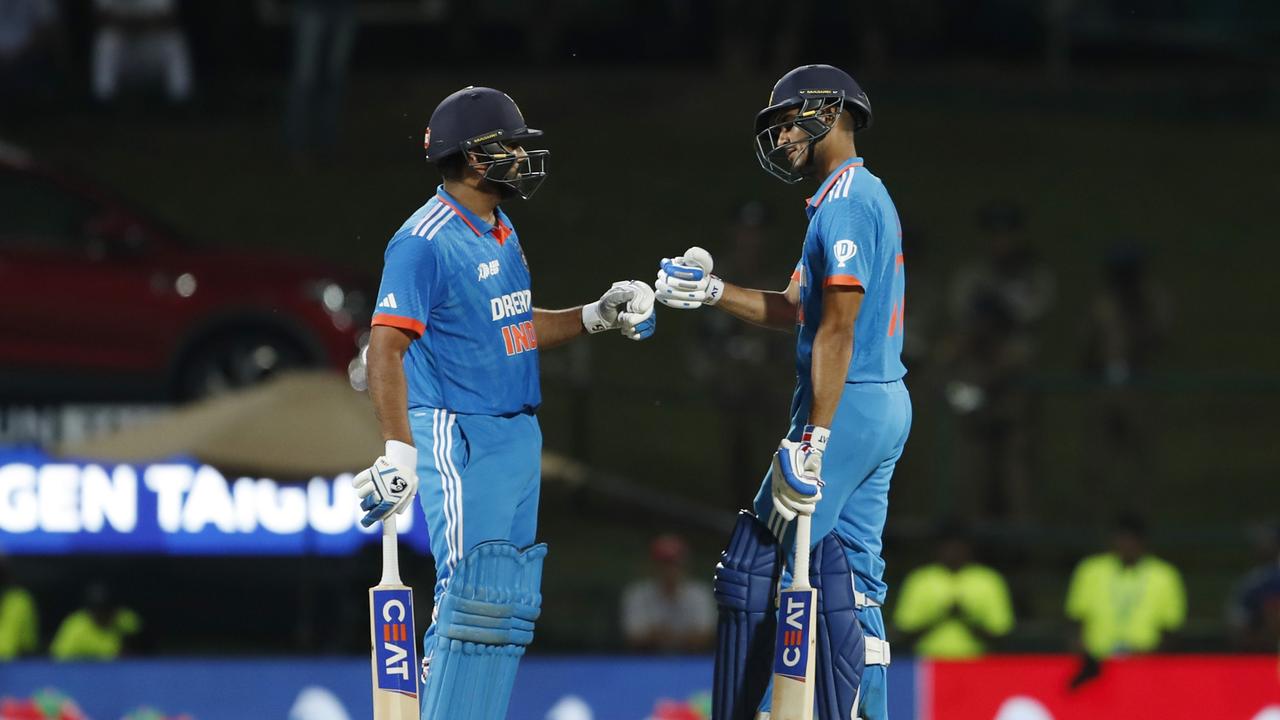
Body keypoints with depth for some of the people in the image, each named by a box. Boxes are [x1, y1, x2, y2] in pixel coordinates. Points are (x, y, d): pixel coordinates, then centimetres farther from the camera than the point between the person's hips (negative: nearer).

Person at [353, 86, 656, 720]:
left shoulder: (500, 233, 13)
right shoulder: (425, 240, -16)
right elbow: (386, 348, -21)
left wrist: (598, 316, 15)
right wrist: (398, 453, -29)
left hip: (519, 438, 10)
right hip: (459, 439, -9)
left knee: (508, 604, 10)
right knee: (475, 601, -13)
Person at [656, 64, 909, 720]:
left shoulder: (845, 203, -13)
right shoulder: (870, 196, 18)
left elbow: (838, 328, -22)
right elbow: (799, 312, 24)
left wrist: (813, 437, -26)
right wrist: (712, 293, 17)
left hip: (845, 404, -10)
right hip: (887, 408, 10)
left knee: (754, 562, -6)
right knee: (847, 573, 9)